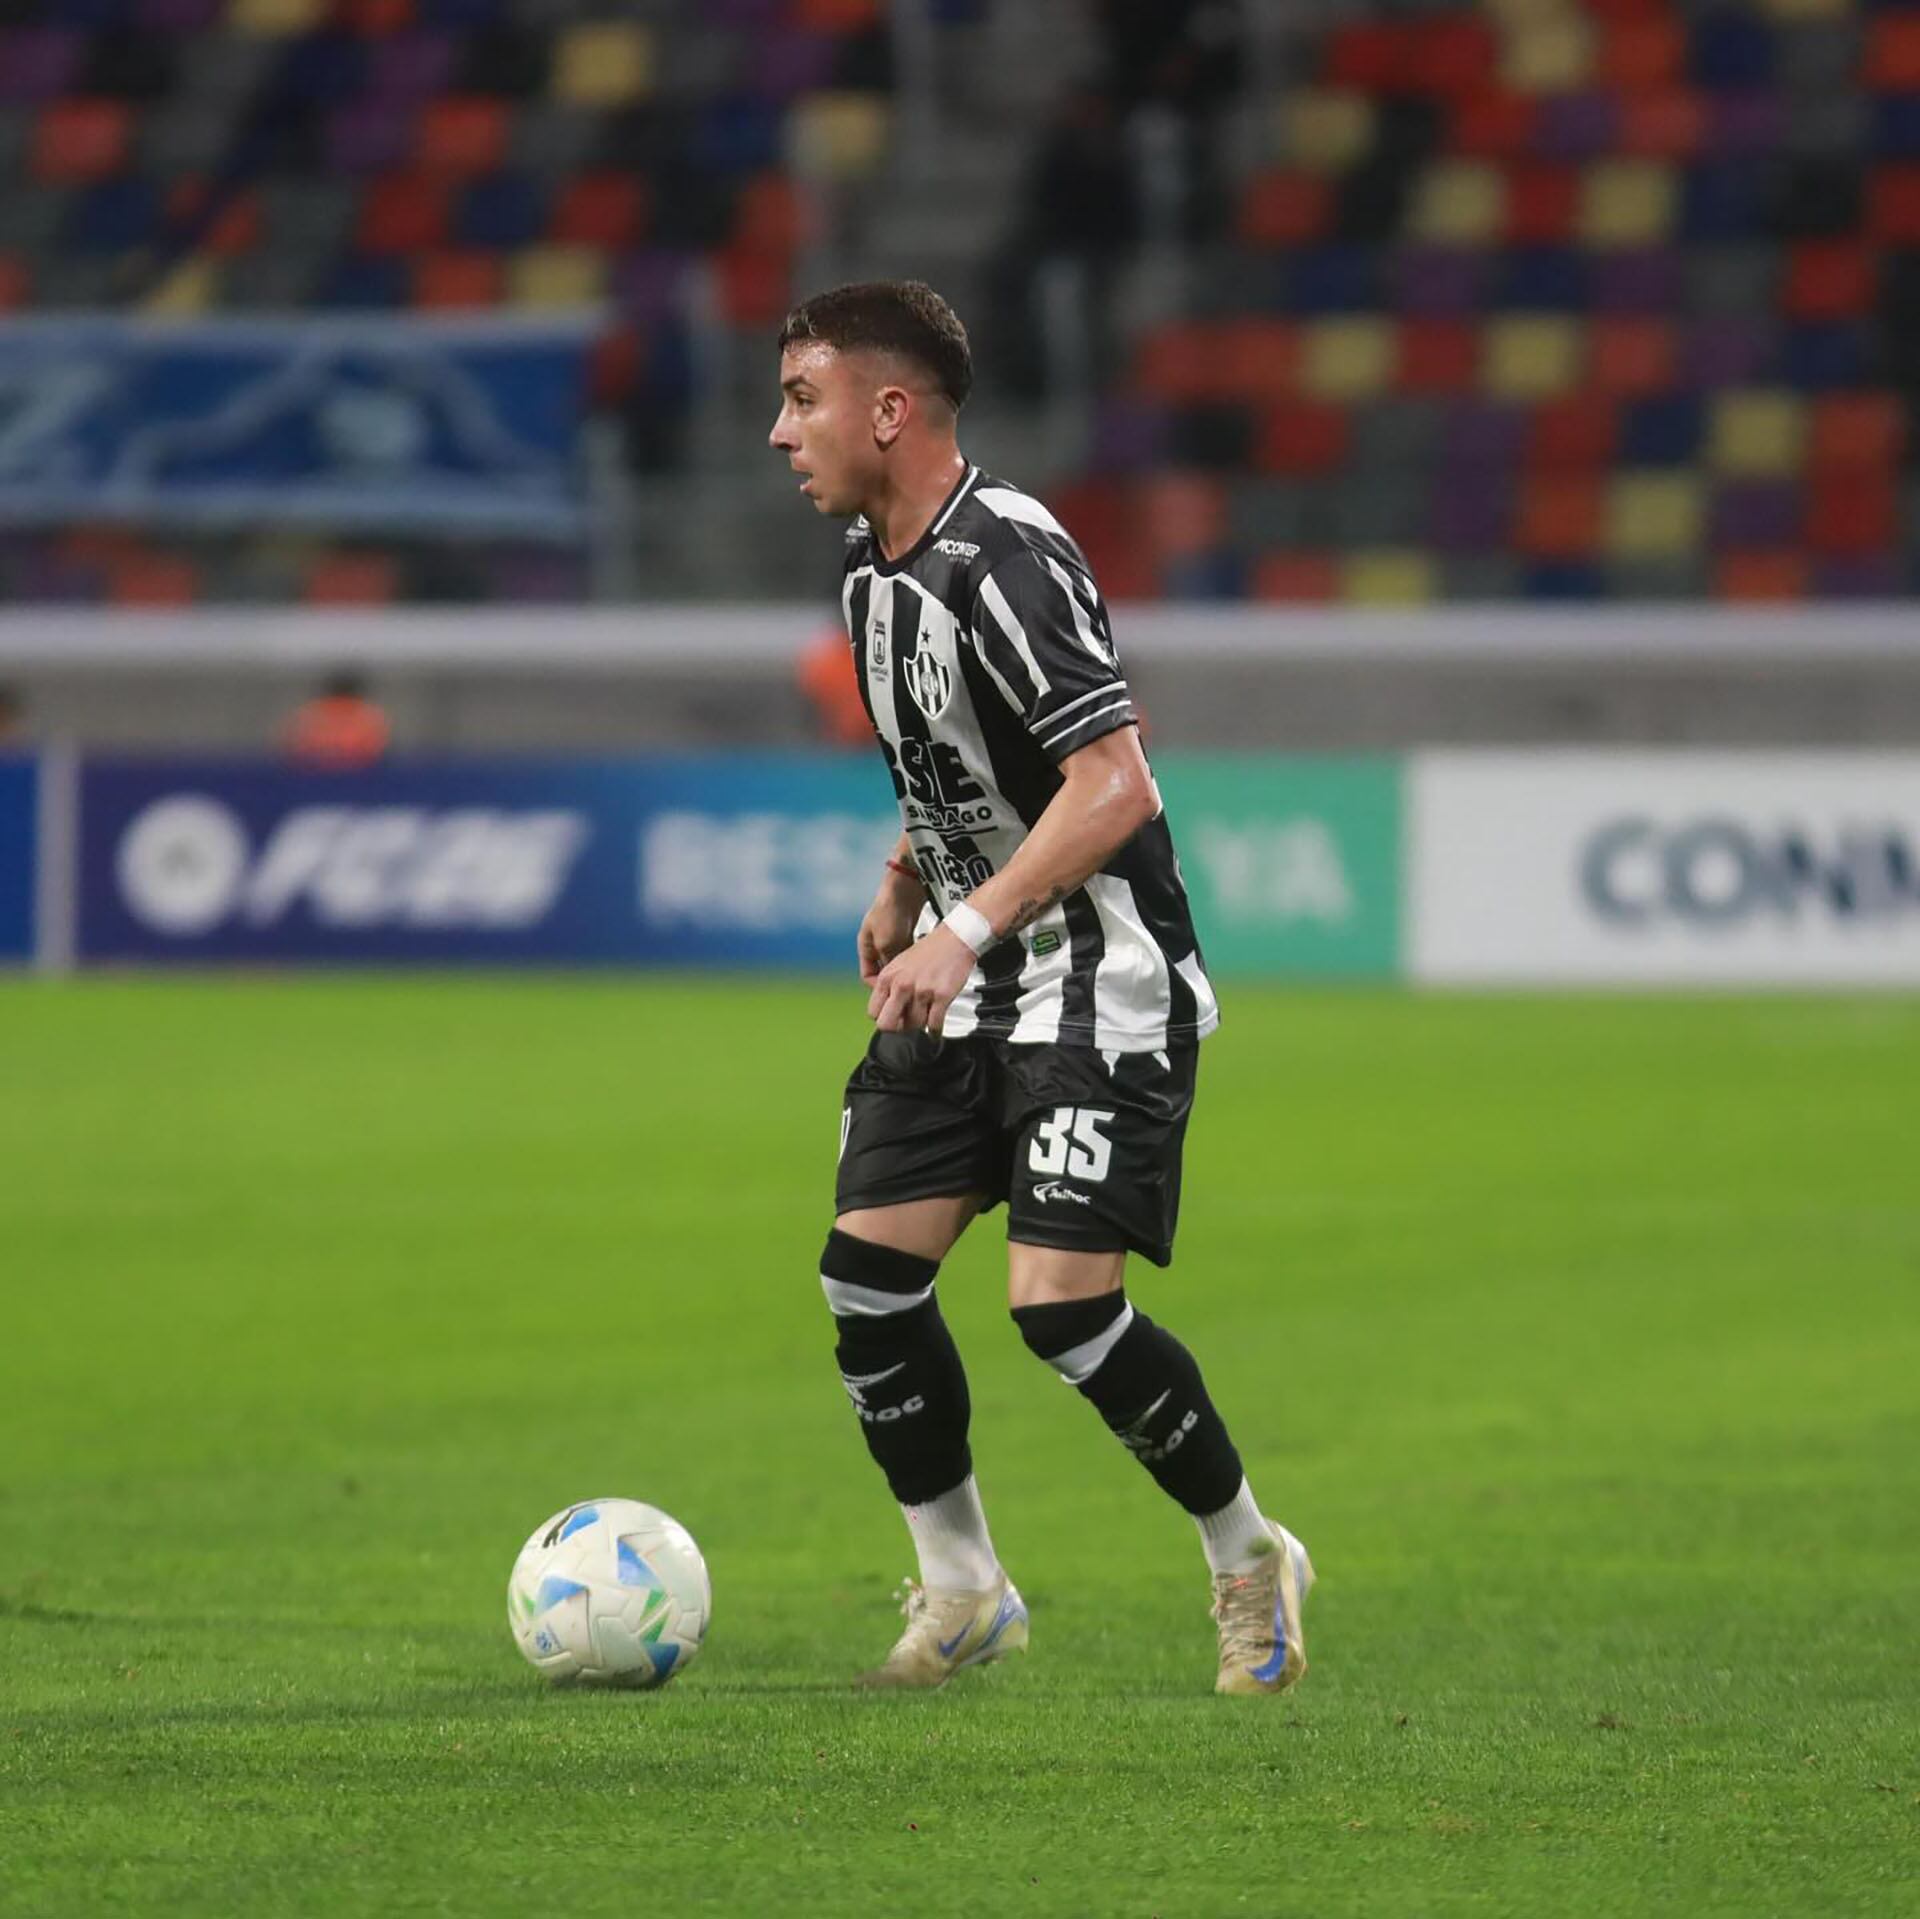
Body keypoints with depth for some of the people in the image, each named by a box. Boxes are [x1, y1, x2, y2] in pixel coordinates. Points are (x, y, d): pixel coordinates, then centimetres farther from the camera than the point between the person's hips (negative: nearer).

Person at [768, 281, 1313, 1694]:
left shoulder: (1006, 561, -22)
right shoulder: (877, 565, 8)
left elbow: (1115, 786, -28)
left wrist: (966, 929, -32)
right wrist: (902, 888, 18)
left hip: (1100, 979, -9)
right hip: (967, 987, 9)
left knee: (1062, 1305, -17)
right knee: (868, 1273, -1)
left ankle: (1248, 1559, 6)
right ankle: (963, 1594, 14)